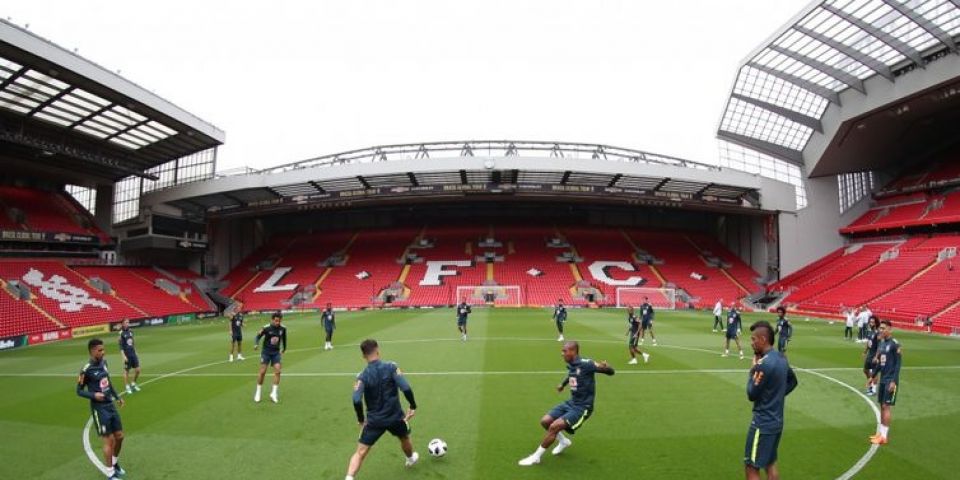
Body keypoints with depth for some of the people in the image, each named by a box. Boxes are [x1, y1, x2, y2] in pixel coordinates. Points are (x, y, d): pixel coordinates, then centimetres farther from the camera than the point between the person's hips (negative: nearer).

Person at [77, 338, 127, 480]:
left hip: (110, 405, 7)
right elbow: (79, 390, -7)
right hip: (100, 408, -7)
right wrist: (93, 395, -23)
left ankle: (115, 463, 36)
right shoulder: (86, 370, -17)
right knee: (109, 440, -1)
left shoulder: (103, 362, 4)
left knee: (119, 436, 13)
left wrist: (117, 397, 18)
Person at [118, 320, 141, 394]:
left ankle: (133, 384, 25)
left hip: (133, 354, 6)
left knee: (137, 370, 5)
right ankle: (127, 387, 18)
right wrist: (124, 356, -18)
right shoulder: (121, 333, -10)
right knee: (126, 371, 6)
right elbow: (120, 346, -12)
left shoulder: (130, 331, 8)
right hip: (127, 355, -6)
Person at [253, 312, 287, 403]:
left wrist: (284, 348, 26)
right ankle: (258, 393, 17)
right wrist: (256, 344, -29)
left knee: (277, 371, -10)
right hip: (266, 352, -2)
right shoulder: (266, 328, -15)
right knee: (262, 372, -2)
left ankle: (274, 393, 1)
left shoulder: (283, 328, -5)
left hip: (276, 353, 2)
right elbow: (258, 337, -8)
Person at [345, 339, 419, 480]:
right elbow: (406, 388, -19)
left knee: (360, 452, 3)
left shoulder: (363, 376, -10)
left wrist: (361, 420, -4)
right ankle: (411, 459, 55)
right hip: (395, 417, 1)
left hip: (374, 420, -1)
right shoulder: (391, 367, -12)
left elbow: (356, 401, -19)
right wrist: (413, 406, -6)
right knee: (405, 438, 31)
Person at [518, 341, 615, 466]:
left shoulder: (585, 364, -21)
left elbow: (611, 371, -23)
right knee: (545, 421, 2)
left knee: (554, 426, -19)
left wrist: (605, 367, -44)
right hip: (571, 403, 8)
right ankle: (564, 441, 30)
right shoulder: (570, 365, 2)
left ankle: (536, 457, -3)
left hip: (583, 407, -8)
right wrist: (563, 384, 36)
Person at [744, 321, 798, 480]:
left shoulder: (763, 364, -25)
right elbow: (792, 381, 22)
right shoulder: (781, 358, 4)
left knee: (751, 467, 0)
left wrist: (752, 370, -7)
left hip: (763, 423, -9)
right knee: (770, 463, 21)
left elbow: (752, 395, -16)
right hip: (777, 421, 9)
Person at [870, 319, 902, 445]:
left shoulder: (895, 344, -14)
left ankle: (884, 436, 1)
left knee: (887, 406, -4)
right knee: (882, 406, 11)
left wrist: (894, 381, -19)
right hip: (883, 379, 8)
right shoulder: (881, 343, 10)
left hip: (890, 381, -8)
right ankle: (880, 433, 18)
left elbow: (898, 364, -15)